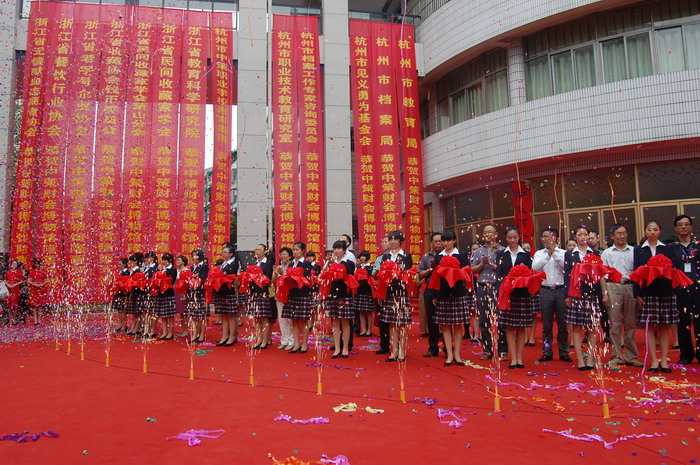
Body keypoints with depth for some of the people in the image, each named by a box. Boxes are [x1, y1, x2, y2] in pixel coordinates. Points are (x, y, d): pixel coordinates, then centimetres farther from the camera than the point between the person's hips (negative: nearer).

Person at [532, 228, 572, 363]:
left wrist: (554, 252, -12)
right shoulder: (539, 253, 7)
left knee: (563, 324, 6)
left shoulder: (562, 253, 3)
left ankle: (563, 352, 19)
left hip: (561, 290, -1)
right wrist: (548, 254, -11)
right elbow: (535, 267, -8)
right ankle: (547, 352, 17)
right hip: (545, 290, 1)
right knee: (546, 324, 7)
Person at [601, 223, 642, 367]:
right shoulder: (607, 253, 10)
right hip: (613, 287, -1)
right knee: (615, 324, 1)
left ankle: (631, 357, 15)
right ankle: (617, 356, 7)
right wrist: (604, 294, -5)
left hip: (631, 287, 1)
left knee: (631, 324, 6)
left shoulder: (634, 251, 9)